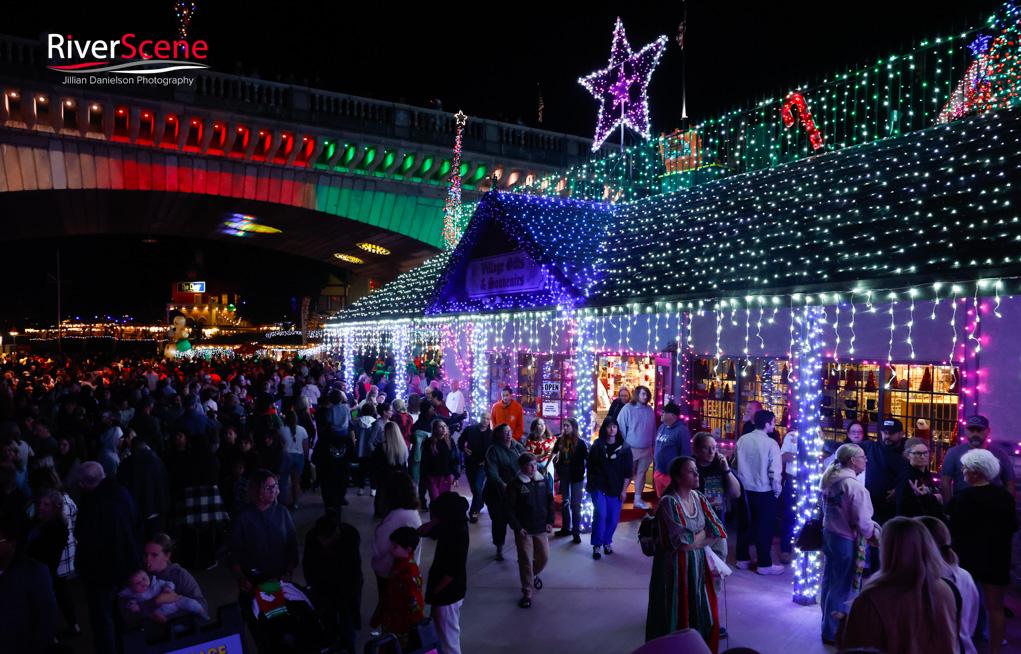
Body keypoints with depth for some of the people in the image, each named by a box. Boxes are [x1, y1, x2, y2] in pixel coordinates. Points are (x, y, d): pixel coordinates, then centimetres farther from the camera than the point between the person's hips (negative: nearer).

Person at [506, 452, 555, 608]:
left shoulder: (542, 481, 1)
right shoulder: (515, 484, -13)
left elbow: (550, 501, 10)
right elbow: (509, 508, -10)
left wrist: (550, 521, 3)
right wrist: (517, 527, -13)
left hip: (541, 528, 5)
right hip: (524, 530, -4)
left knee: (544, 557, 13)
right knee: (526, 561, 0)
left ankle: (533, 574, 45)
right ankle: (527, 594, 14)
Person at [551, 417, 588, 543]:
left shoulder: (580, 443, -12)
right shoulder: (560, 440, 0)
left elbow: (587, 457, -13)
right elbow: (554, 452, 13)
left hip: (576, 475, -5)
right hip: (563, 472, 5)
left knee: (575, 504, -1)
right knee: (564, 501, 15)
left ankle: (576, 532, 9)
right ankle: (566, 528, 29)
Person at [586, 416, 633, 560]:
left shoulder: (624, 448, -1)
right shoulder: (597, 445, 0)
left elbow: (628, 471, 2)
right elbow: (590, 466, 8)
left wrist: (624, 490, -1)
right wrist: (589, 484, 9)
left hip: (616, 489, 1)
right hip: (598, 487, -1)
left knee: (613, 518, 5)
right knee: (600, 514, -13)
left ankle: (607, 541, 27)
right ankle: (596, 545, -2)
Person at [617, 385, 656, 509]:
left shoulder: (649, 410, 4)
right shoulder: (627, 409, -10)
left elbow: (653, 429, 11)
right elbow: (620, 428, -8)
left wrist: (654, 445, 12)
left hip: (646, 450, 4)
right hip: (631, 449, -4)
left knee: (641, 474, 12)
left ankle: (638, 500, 23)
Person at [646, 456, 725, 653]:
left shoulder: (698, 498, 2)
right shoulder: (669, 502, -19)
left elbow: (718, 531, -2)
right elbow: (683, 543, -22)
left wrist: (693, 540, -14)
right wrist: (703, 533, -6)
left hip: (699, 564, 6)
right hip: (676, 568, -6)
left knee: (704, 616, 13)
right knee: (679, 620, 6)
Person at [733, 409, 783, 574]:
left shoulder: (742, 440, -2)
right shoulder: (771, 444, -17)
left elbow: (735, 464, 6)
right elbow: (775, 472, -17)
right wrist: (777, 491, -1)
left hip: (744, 490, 5)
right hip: (764, 492, -5)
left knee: (744, 524, 17)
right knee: (764, 528, 7)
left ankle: (743, 559, 27)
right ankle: (764, 564, 17)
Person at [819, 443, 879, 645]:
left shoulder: (830, 479, 2)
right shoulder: (854, 485, -23)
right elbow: (862, 520, -22)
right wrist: (873, 532, 0)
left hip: (829, 534, 8)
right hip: (845, 540, -8)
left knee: (828, 582, 20)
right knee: (840, 588, 6)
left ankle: (829, 623, 38)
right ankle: (832, 633, 19)